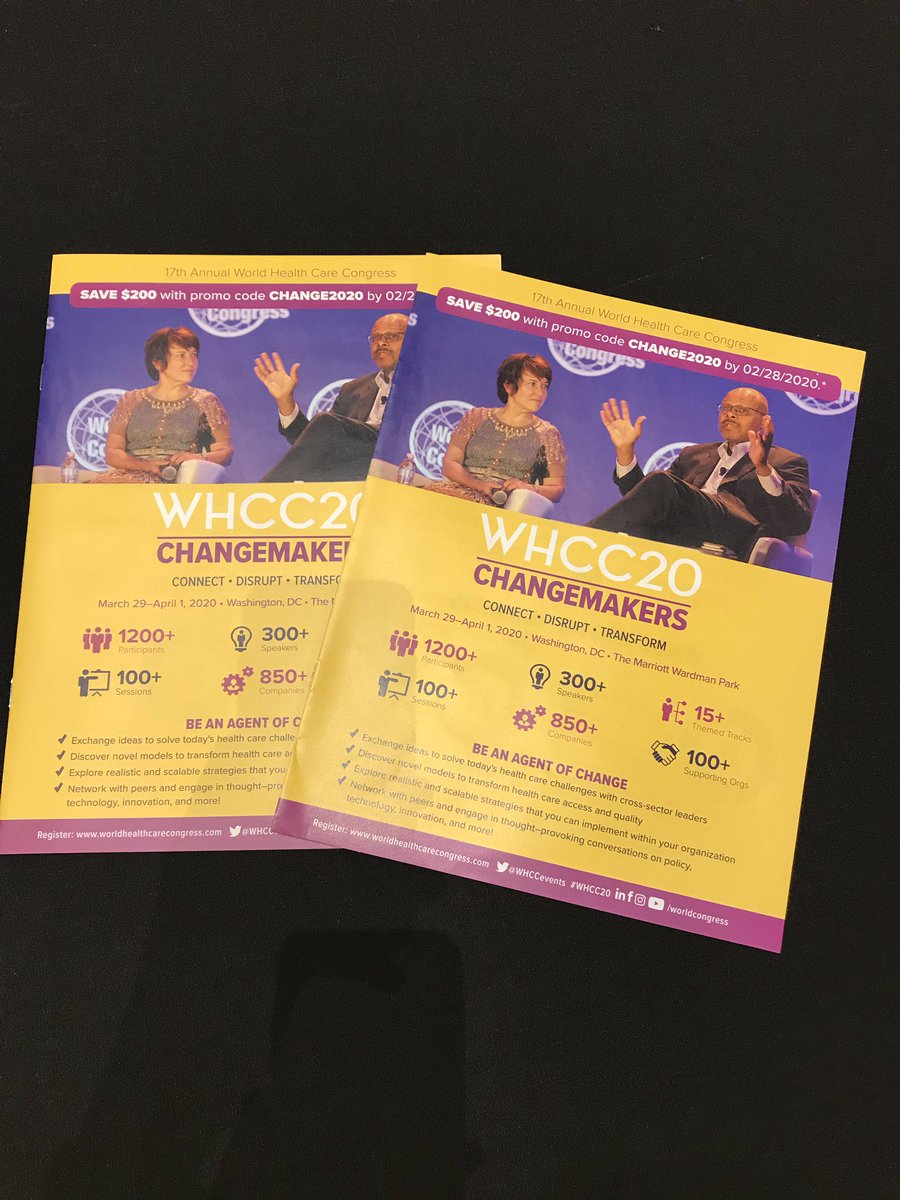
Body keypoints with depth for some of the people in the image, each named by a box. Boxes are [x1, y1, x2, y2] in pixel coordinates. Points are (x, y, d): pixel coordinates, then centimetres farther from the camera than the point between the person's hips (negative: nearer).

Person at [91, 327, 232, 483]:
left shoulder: (206, 402, 14)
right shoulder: (131, 401, 17)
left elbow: (225, 453, 8)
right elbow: (112, 454, 9)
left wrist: (199, 458, -15)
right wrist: (148, 465, -11)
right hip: (133, 474, 3)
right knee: (99, 483, -32)